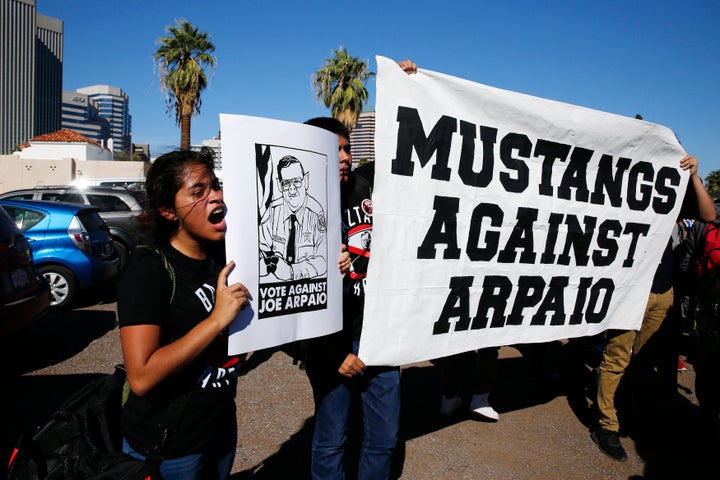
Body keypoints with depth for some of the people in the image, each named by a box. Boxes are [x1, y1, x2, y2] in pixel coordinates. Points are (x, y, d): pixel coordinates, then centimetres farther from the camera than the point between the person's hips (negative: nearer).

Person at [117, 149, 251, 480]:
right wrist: (216, 320, -29)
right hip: (166, 447, -6)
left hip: (222, 426, 7)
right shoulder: (149, 270, -19)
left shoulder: (225, 260, 1)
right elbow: (142, 378, -26)